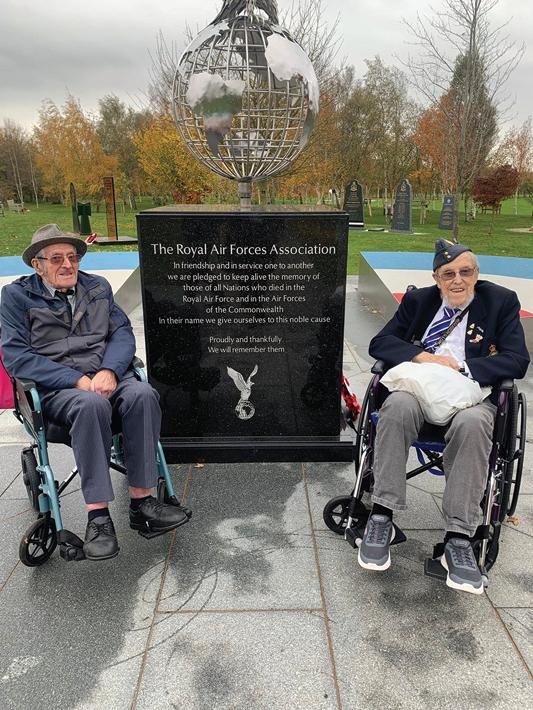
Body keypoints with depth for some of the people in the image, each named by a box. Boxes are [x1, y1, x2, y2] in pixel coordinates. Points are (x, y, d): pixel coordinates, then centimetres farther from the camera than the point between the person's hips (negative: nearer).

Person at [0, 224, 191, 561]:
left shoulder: (97, 286, 18)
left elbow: (123, 332, 9)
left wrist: (109, 370, -13)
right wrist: (78, 380, -16)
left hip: (107, 377, 4)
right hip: (55, 389, -3)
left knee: (143, 394, -30)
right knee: (91, 405, -37)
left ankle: (142, 502, -24)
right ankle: (98, 517, -31)